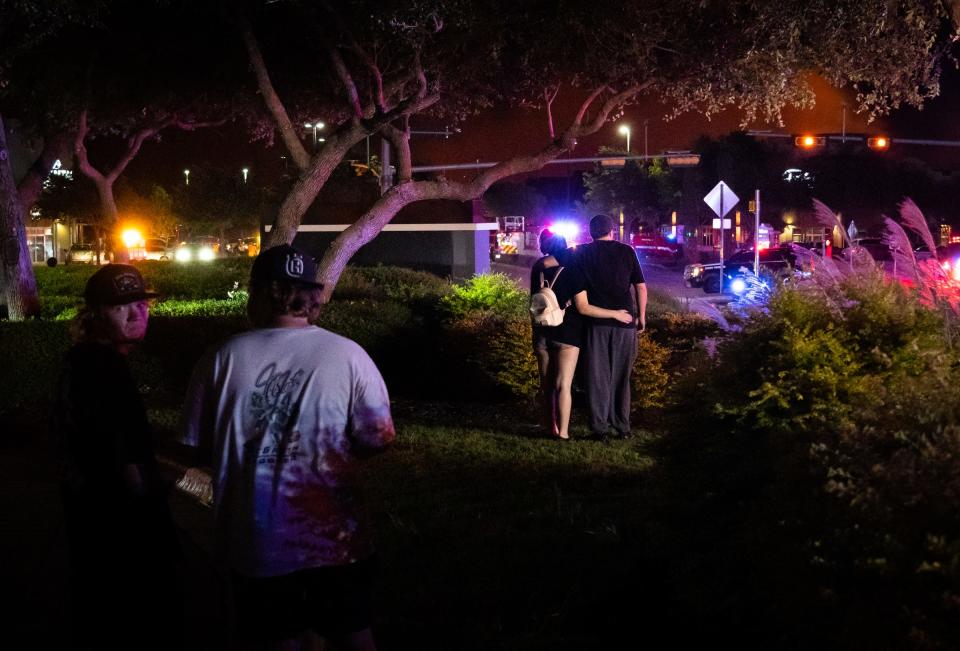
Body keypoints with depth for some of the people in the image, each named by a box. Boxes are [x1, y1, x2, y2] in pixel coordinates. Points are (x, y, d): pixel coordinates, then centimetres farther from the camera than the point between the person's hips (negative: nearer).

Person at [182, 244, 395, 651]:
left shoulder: (222, 360, -11)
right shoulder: (347, 355, -13)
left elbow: (196, 442, 0)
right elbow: (378, 439, -8)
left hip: (256, 542, 1)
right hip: (335, 537, 0)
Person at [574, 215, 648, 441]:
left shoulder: (583, 253, 2)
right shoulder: (626, 252, 3)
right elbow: (641, 287, 2)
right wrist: (641, 316, 11)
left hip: (596, 322, -1)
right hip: (625, 321, 1)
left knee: (598, 376, 5)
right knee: (621, 376, 11)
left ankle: (600, 427, 3)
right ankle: (622, 427, 13)